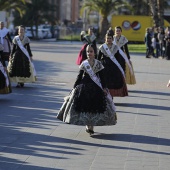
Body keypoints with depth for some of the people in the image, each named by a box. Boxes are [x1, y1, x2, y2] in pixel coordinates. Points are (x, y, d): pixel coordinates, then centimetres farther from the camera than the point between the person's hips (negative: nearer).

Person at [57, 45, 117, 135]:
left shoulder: (98, 63, 0)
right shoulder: (84, 63, 0)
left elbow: (102, 77, 2)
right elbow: (79, 76, 4)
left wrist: (104, 88, -5)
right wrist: (75, 88, 1)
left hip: (96, 87, 0)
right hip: (84, 87, 0)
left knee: (94, 106, 1)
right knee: (85, 106, 0)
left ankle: (91, 126, 10)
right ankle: (87, 125, 11)